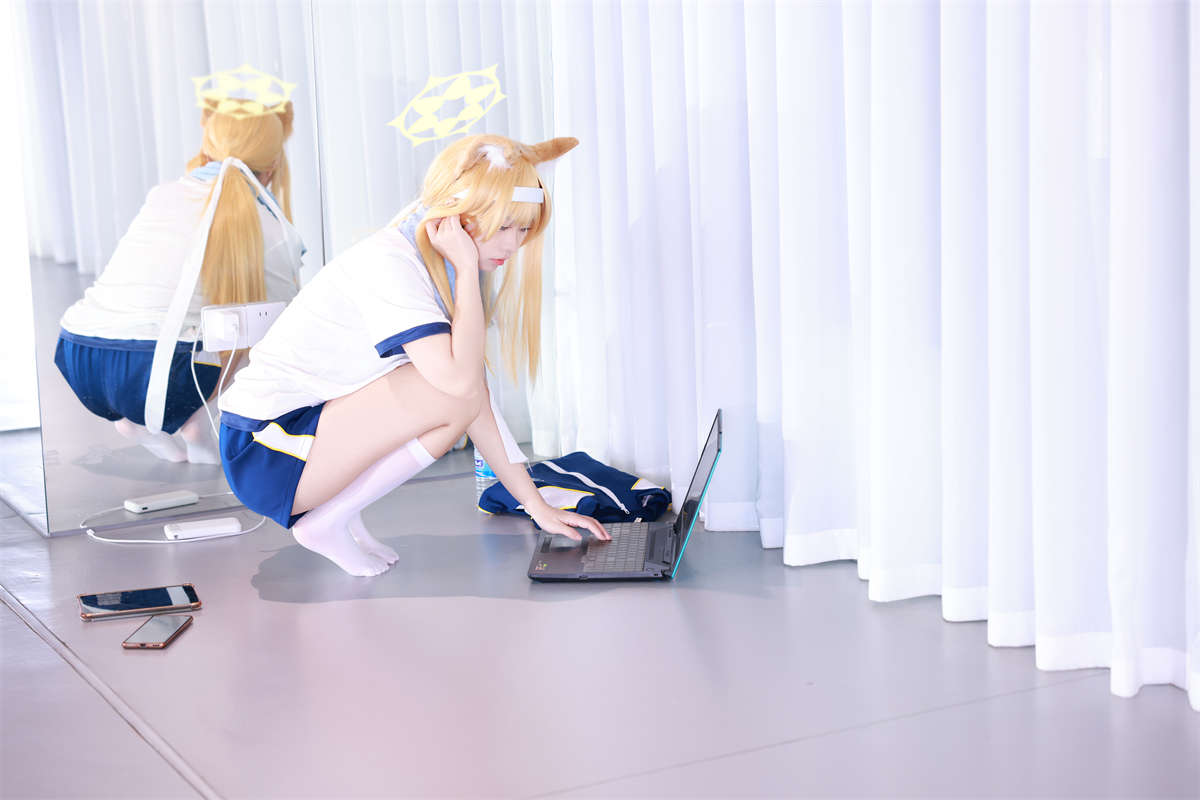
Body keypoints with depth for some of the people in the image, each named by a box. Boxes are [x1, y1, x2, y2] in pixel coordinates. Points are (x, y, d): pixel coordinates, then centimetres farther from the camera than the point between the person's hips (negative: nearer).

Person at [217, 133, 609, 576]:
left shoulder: (444, 270, 8)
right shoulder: (388, 263, -20)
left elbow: (477, 404, 8)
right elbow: (461, 381, -32)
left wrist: (538, 506, 4)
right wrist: (468, 268, -22)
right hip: (263, 454, -9)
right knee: (452, 393, -21)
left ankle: (336, 512, 4)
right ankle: (330, 521, -8)